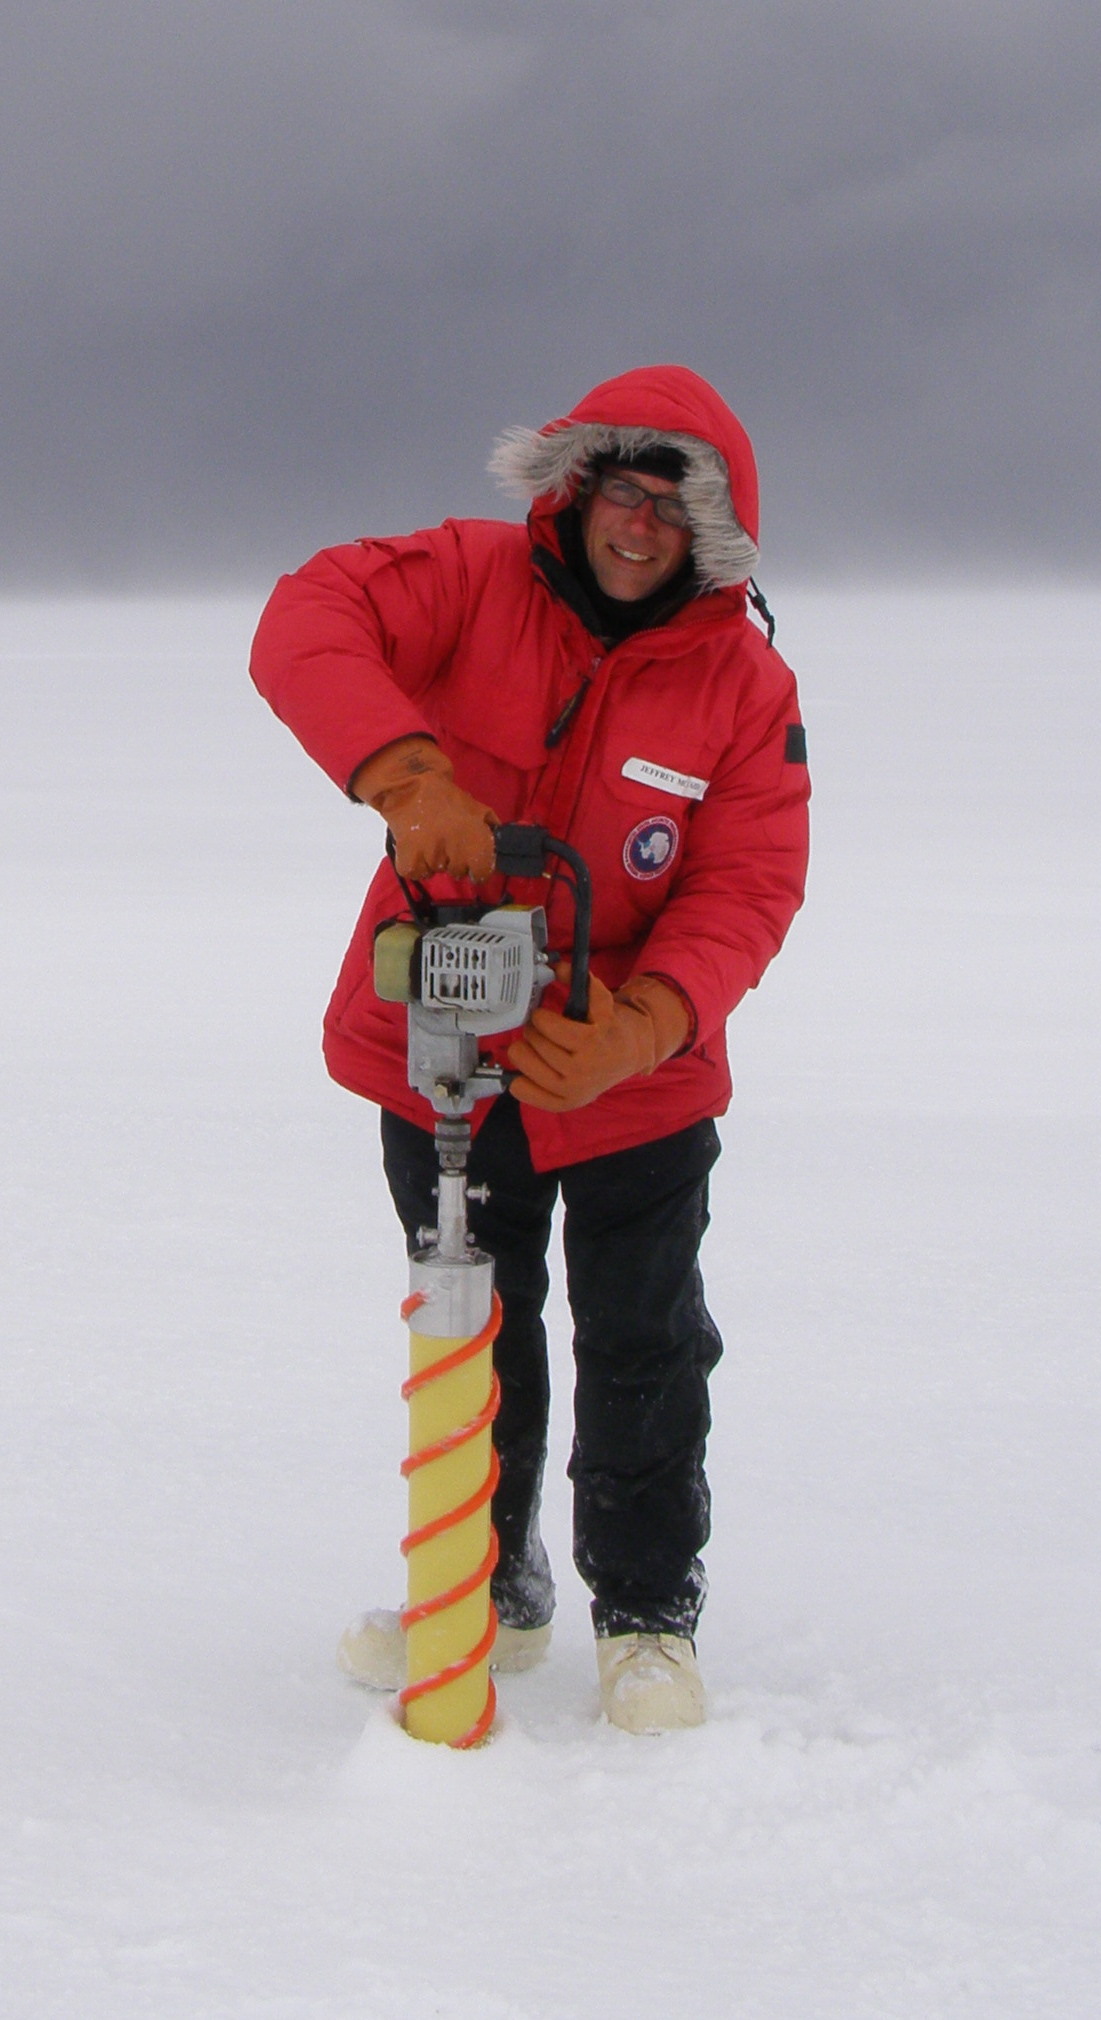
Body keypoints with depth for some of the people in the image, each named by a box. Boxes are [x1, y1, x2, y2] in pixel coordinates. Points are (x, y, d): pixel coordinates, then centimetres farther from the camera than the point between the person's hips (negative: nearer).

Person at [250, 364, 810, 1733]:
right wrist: (406, 771, -44)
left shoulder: (745, 683, -11)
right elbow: (308, 621, -27)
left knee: (642, 1349, 6)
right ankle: (490, 1590, 34)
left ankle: (647, 1611, 24)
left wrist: (642, 1027, -33)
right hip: (442, 1059, 1)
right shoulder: (474, 581, -12)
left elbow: (748, 887, -15)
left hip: (635, 1083, -1)